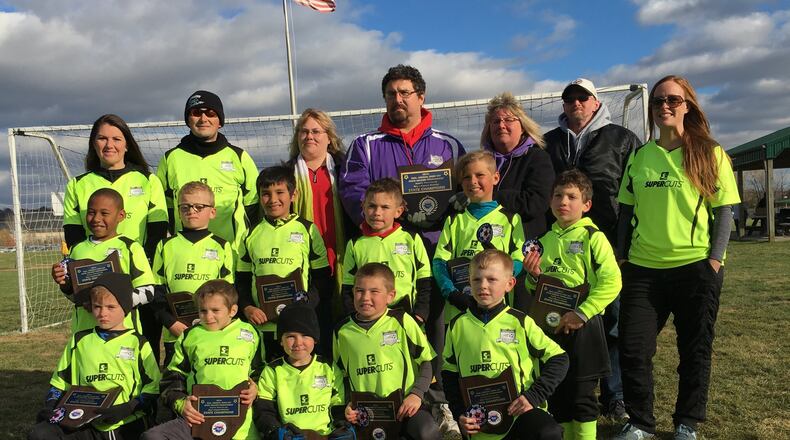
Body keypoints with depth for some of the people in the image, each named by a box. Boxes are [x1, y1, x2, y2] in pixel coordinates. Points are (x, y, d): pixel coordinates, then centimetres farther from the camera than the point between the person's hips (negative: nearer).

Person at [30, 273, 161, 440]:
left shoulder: (138, 343, 5)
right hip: (86, 425, 3)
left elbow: (153, 387, 2)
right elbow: (59, 382, 22)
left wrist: (127, 409, -12)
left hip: (127, 426, -3)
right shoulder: (79, 341, 14)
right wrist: (52, 407, 4)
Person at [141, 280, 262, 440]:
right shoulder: (190, 336, 14)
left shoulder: (250, 334, 11)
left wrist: (256, 389, -2)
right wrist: (180, 403, 1)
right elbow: (173, 377, 17)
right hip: (198, 416, 2)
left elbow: (260, 371, 18)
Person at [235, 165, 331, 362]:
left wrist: (306, 301, -14)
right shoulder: (251, 235, 10)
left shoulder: (307, 230, 1)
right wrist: (247, 307, -3)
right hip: (262, 325, 2)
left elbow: (323, 278, 1)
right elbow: (242, 280, 14)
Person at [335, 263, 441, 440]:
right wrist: (348, 404, 3)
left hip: (405, 404, -2)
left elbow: (426, 361, 3)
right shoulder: (342, 330, 6)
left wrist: (417, 394, -9)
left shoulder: (402, 321, -2)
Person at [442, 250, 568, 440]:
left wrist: (534, 396, -9)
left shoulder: (520, 322, -2)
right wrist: (459, 413, 1)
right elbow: (450, 374, 12)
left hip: (519, 409, -2)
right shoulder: (457, 326, 3)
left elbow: (558, 359, 1)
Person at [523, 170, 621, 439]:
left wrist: (582, 313, -20)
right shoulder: (545, 240, 9)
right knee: (556, 393, 14)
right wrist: (533, 277, -4)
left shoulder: (592, 236, -8)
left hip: (582, 326, -5)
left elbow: (611, 282, -17)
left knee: (581, 394, 4)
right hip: (550, 325, 6)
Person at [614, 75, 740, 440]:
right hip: (643, 267, 3)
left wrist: (714, 260, -9)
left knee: (695, 351, 8)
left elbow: (724, 212, -1)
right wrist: (622, 258, 6)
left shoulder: (710, 154, 1)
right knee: (633, 348, 0)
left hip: (696, 267, -2)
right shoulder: (639, 156, 9)